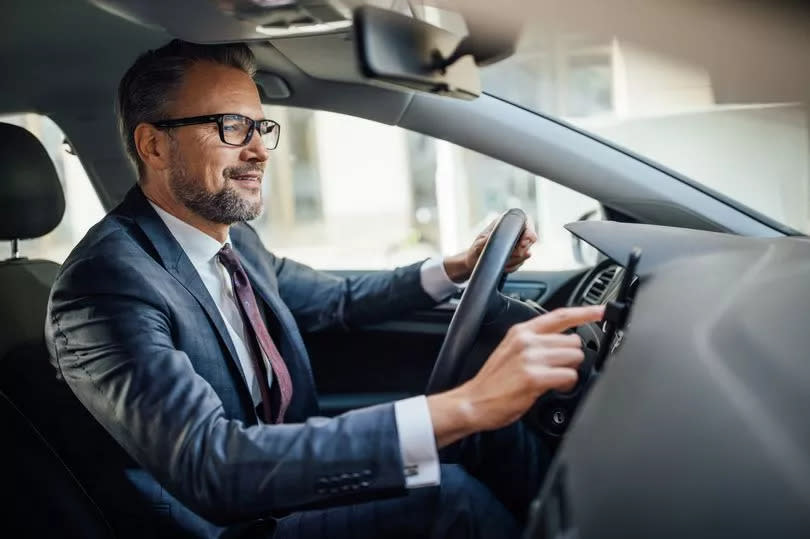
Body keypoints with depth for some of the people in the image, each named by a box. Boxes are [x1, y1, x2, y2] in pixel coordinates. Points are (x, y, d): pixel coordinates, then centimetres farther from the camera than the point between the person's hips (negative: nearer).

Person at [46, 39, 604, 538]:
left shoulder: (237, 240, 2)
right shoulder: (107, 279, -24)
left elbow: (340, 300, 19)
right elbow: (213, 465, -37)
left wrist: (458, 267, 3)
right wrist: (462, 407, -45)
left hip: (289, 472, 8)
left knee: (491, 427, -5)